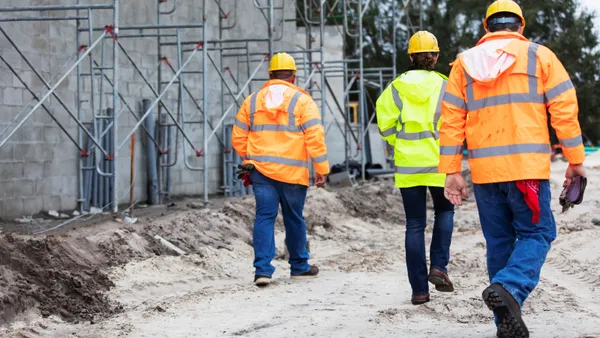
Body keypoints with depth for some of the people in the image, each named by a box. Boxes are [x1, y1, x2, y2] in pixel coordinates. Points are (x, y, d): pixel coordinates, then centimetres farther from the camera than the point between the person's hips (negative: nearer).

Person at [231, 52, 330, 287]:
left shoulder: (252, 101, 9)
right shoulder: (302, 101, -2)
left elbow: (238, 137, 11)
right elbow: (315, 137, -8)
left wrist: (248, 161, 24)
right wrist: (321, 169, -4)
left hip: (260, 170, 2)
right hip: (292, 172, -2)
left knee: (264, 217, 1)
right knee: (294, 219, 11)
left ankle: (262, 269, -11)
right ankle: (299, 266, 25)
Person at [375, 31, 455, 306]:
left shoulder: (396, 88, 1)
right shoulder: (445, 86, -4)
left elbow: (386, 125, -1)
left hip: (408, 165, 1)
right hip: (439, 162, -1)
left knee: (414, 225, 7)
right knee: (445, 211, 23)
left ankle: (419, 289, 7)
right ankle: (439, 266, 6)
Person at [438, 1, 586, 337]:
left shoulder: (464, 63, 11)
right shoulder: (539, 56, 4)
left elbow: (451, 120, 7)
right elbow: (564, 110, -1)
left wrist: (452, 171, 8)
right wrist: (575, 160, 5)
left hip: (484, 170, 3)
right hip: (527, 166, -3)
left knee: (499, 242, 12)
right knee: (536, 233, 3)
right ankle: (508, 288, -24)